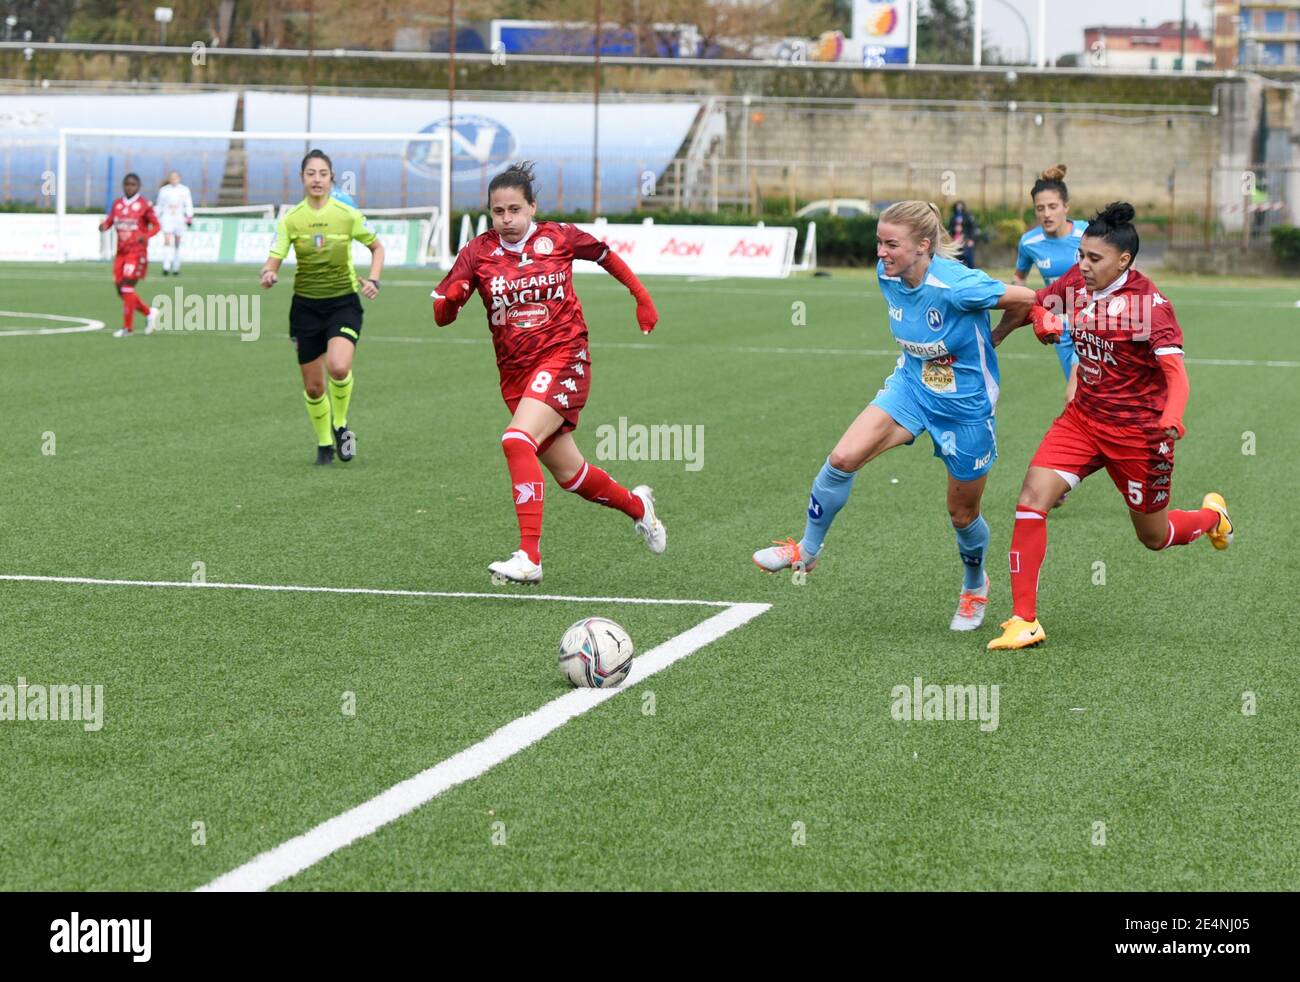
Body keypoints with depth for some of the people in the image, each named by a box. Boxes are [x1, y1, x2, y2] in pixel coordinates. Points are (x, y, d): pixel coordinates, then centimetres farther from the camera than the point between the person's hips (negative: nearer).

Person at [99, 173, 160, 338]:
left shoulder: (144, 205, -4)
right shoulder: (117, 204, 11)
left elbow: (156, 225, -2)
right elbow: (108, 221, 10)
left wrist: (146, 235, -21)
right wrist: (103, 226, -14)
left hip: (137, 251, -6)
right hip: (121, 251, 6)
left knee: (127, 286, -12)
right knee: (120, 288, 5)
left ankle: (127, 327, -5)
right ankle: (148, 313, 24)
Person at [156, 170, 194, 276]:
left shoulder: (184, 190, 4)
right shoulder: (163, 190, 5)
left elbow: (188, 205, 3)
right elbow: (159, 205, 13)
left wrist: (189, 218, -7)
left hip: (180, 219, 1)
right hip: (167, 218, -1)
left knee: (177, 244, 8)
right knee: (167, 242, -16)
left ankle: (176, 268, 19)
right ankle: (166, 267, -23)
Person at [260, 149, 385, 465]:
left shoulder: (348, 215, -6)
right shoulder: (290, 219, -4)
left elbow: (377, 248, 9)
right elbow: (273, 260, -9)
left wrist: (373, 280, -6)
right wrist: (269, 274, -32)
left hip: (343, 302, -2)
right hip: (306, 305, 2)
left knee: (339, 367, -27)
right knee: (313, 386, 5)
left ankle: (340, 425, 1)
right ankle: (324, 444, 28)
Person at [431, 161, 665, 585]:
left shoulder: (559, 238, -3)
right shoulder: (478, 251, -1)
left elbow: (606, 256, 17)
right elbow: (441, 315, -5)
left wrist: (642, 298, 22)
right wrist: (450, 299, -28)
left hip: (563, 358, -4)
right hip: (515, 371, 4)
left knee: (517, 441, -28)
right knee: (569, 474, 11)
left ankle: (529, 557, -30)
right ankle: (637, 506, 42)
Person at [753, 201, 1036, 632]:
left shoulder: (955, 286, -31)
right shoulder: (887, 277, -10)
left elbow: (1027, 300, -20)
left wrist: (992, 336, -5)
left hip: (965, 406, -5)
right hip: (911, 386, 5)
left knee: (962, 515, 12)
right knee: (843, 458, -17)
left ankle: (975, 586, 43)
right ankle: (807, 550, 4)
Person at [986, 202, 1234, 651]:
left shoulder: (1150, 304, -20)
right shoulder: (1076, 281, -4)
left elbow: (1176, 374, -27)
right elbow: (1034, 304, 15)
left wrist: (1170, 422, -46)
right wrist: (1042, 319, -9)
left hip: (1138, 432, -5)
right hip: (1083, 417, 5)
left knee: (1154, 537, 11)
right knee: (1032, 498, -17)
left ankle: (1211, 515, 48)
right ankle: (1024, 621, -13)